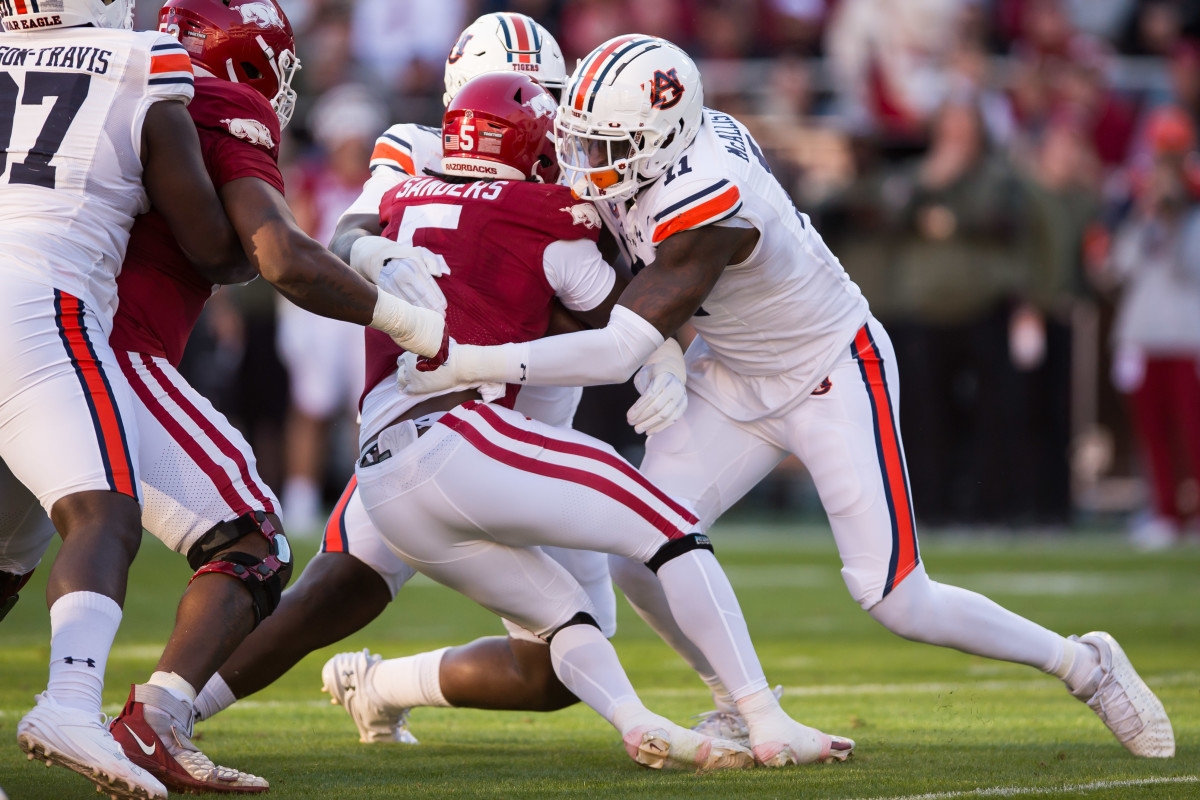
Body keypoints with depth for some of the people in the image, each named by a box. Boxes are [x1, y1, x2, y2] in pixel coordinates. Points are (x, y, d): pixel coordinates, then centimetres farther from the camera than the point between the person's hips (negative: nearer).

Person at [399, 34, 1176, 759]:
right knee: (638, 552, -8)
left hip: (836, 377, -8)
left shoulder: (708, 211, -35)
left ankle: (1083, 665, 12)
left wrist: (474, 364, -41)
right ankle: (742, 705, 14)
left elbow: (621, 350, -38)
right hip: (734, 380, 8)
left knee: (897, 600, -9)